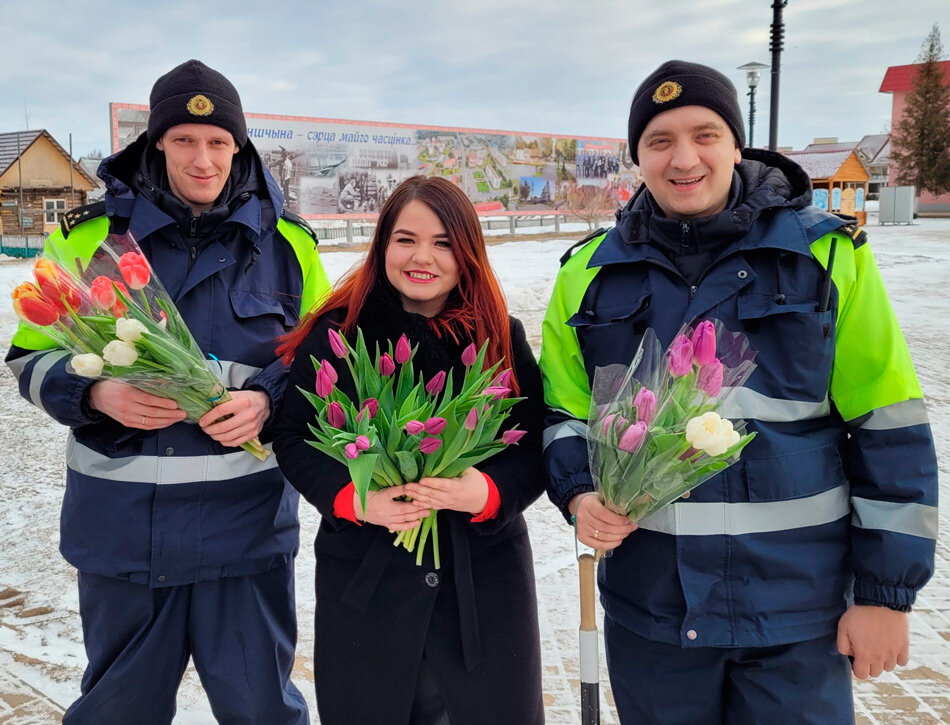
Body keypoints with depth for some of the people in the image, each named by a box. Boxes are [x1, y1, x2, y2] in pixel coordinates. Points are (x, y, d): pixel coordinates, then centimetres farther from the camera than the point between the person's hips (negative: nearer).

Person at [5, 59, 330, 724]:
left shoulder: (285, 242, 2)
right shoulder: (91, 235, 1)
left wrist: (267, 402, -13)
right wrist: (97, 394, -15)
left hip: (245, 519, 0)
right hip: (121, 520, 1)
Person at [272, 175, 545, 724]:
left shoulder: (503, 338, 1)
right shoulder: (335, 334, -3)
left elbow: (535, 446, 0)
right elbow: (294, 436, 0)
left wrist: (489, 491, -21)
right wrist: (353, 498, -18)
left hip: (485, 580, 1)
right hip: (364, 576, 0)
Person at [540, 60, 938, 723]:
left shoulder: (828, 254, -5)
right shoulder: (591, 272, 3)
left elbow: (889, 426, -4)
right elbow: (564, 410, 10)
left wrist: (887, 591, -4)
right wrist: (579, 493, -10)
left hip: (797, 613, -2)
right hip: (647, 603, 3)